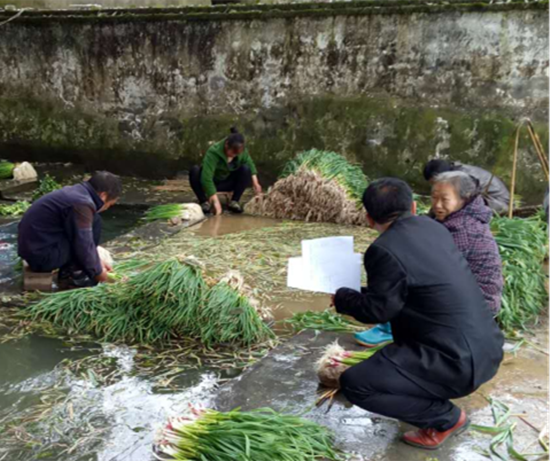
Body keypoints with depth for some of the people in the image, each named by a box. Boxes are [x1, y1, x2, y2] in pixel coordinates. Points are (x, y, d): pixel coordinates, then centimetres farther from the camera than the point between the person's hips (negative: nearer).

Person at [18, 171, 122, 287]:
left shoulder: (76, 192, 10)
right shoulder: (82, 203, -20)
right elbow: (83, 245, -18)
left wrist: (97, 262, 23)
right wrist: (97, 272, -3)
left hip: (32, 248, 10)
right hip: (43, 255, -10)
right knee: (94, 223, -11)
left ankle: (67, 268, 13)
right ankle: (77, 272, -3)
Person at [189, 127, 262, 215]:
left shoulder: (241, 151, -17)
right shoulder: (213, 152, -33)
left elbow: (250, 164, 1)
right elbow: (206, 178, -42)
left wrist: (255, 183, -13)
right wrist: (215, 201, -47)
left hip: (228, 182, 4)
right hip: (211, 183, -4)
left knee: (246, 169, -23)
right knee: (195, 171, -34)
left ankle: (234, 201, -15)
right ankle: (204, 202, -19)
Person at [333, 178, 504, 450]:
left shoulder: (385, 250, -17)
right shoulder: (432, 227, 7)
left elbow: (376, 310, -9)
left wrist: (342, 298, 10)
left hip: (459, 362, -9)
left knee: (354, 384, -7)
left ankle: (446, 419, 3)